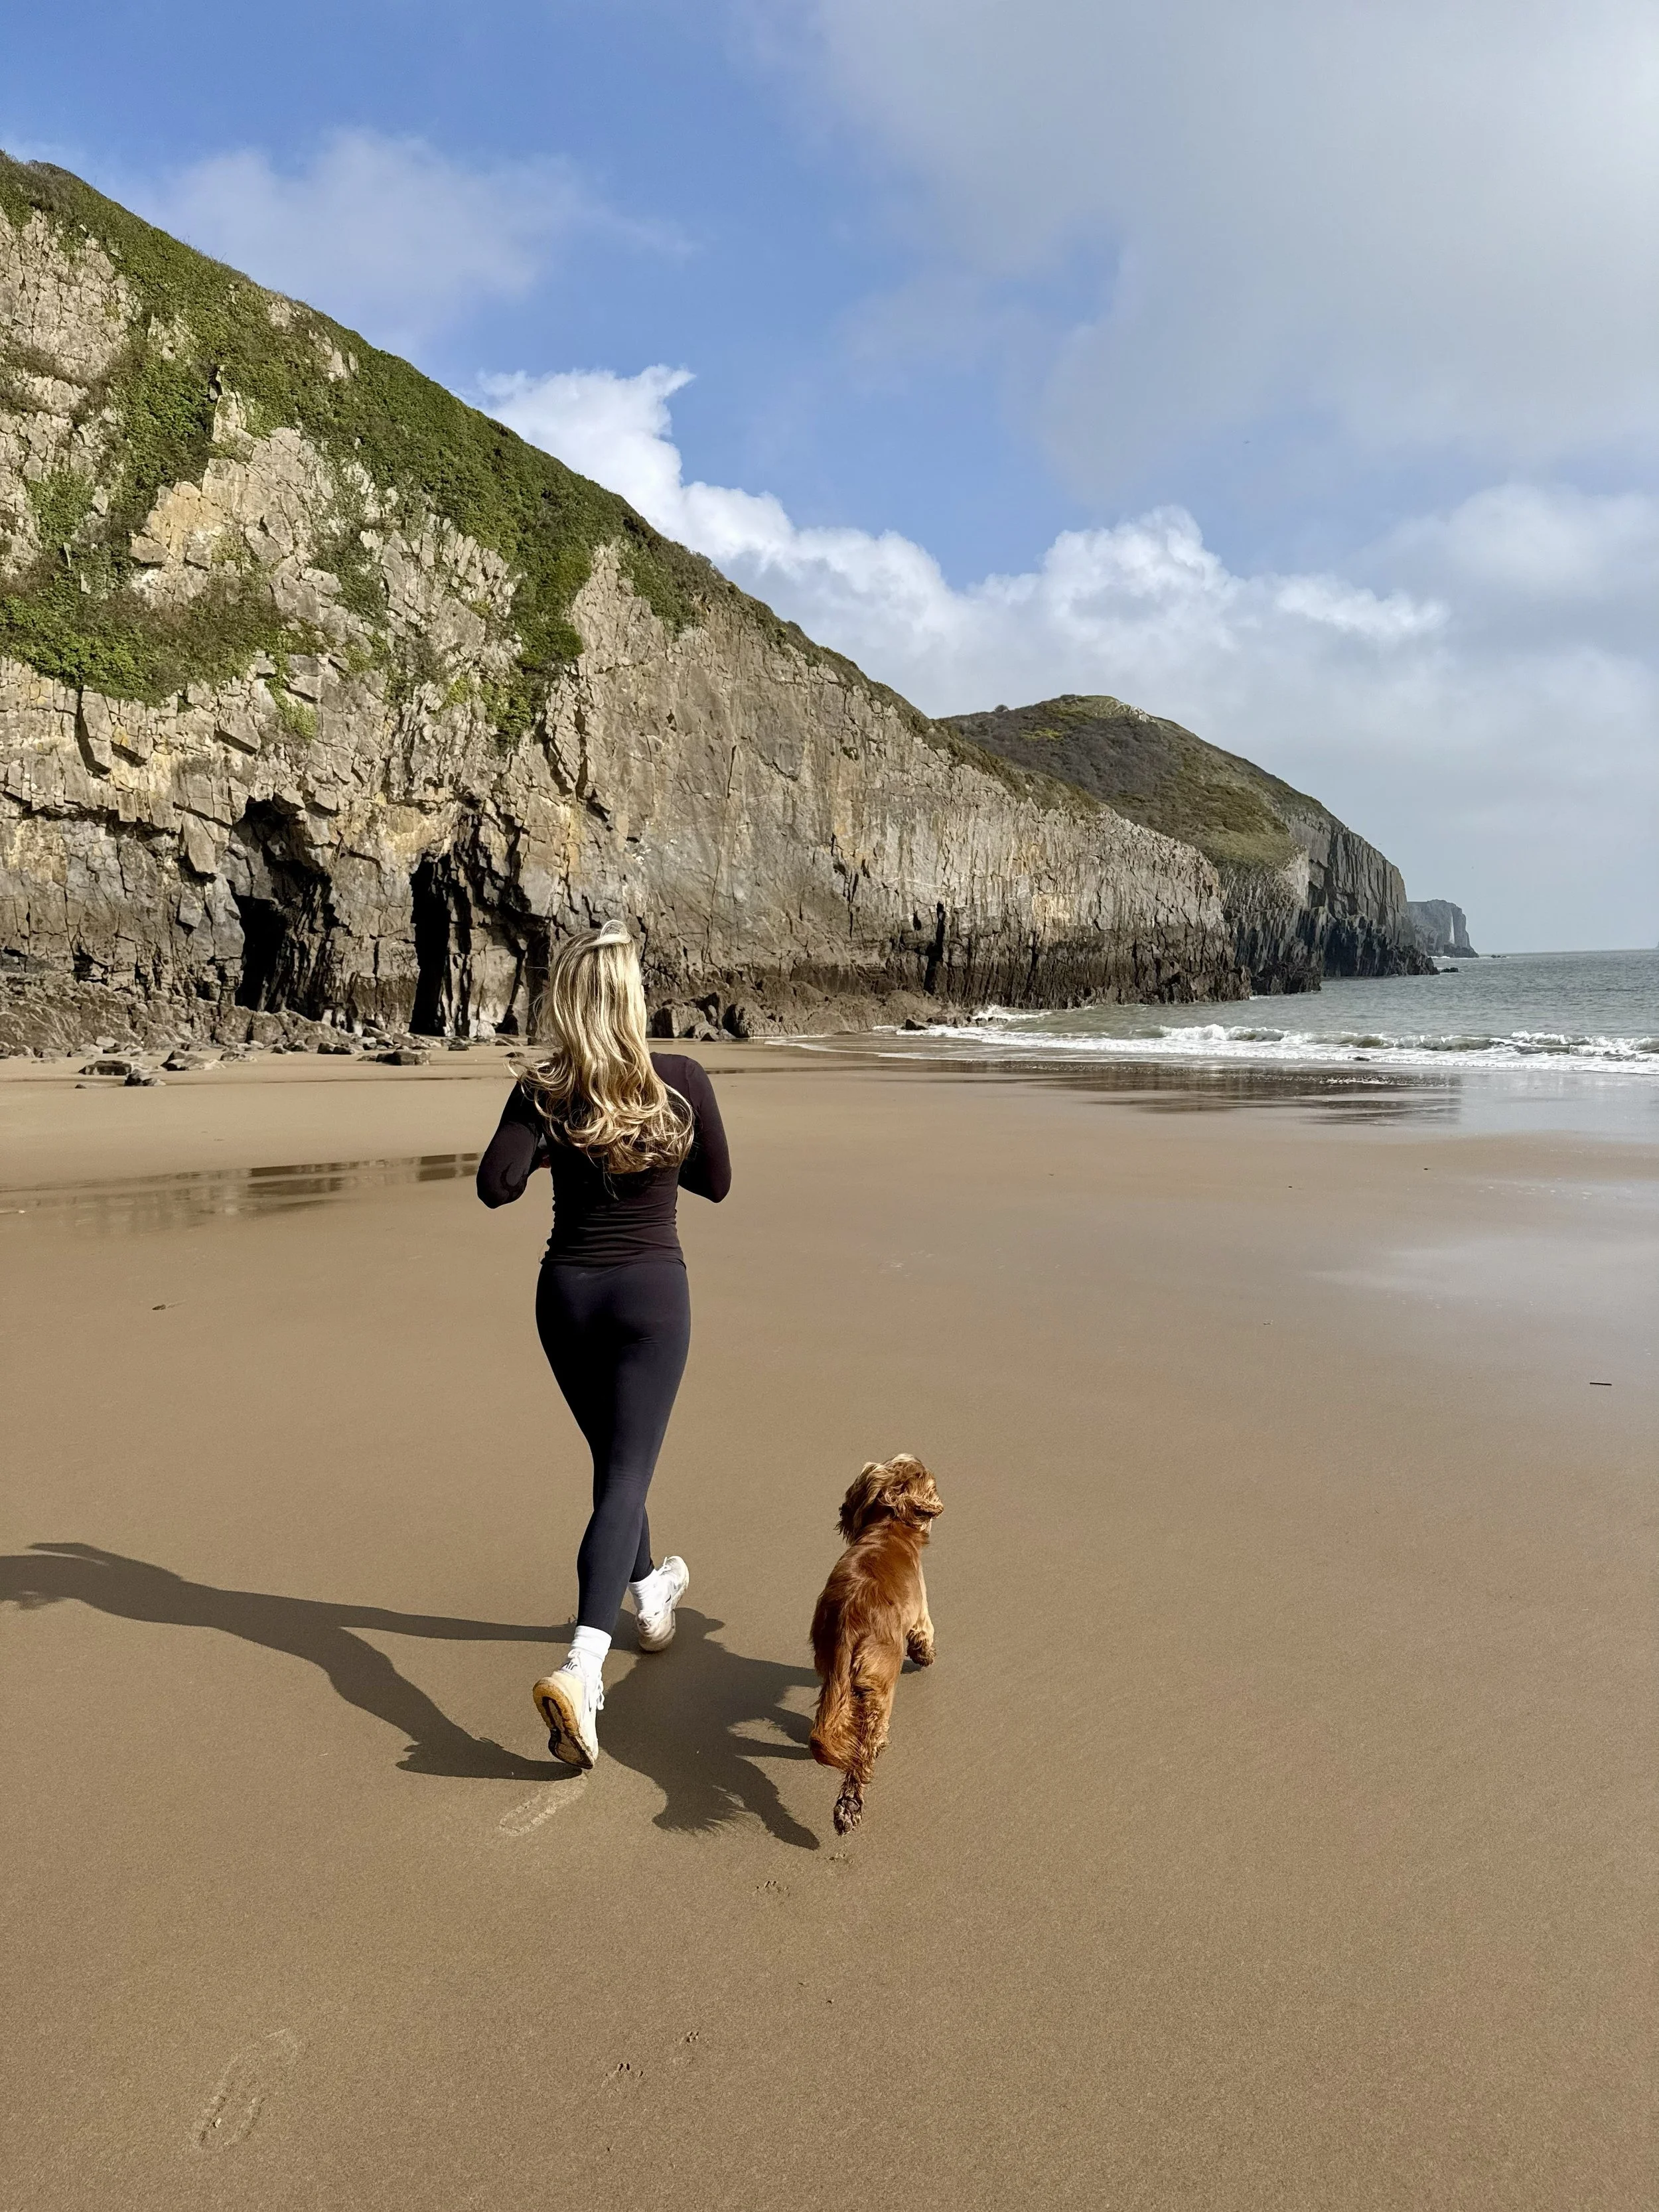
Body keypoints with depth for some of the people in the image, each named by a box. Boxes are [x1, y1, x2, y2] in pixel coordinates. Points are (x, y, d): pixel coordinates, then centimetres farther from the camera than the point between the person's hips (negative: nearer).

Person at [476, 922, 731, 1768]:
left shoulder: (543, 1091, -7)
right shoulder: (682, 1081, -8)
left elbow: (495, 1186, -17)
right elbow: (715, 1183, 3)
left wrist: (548, 1148, 1)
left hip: (569, 1291, 3)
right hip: (651, 1292, -2)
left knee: (616, 1459, 23)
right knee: (626, 1476, -3)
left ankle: (650, 1594, 45)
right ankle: (581, 1667, -20)